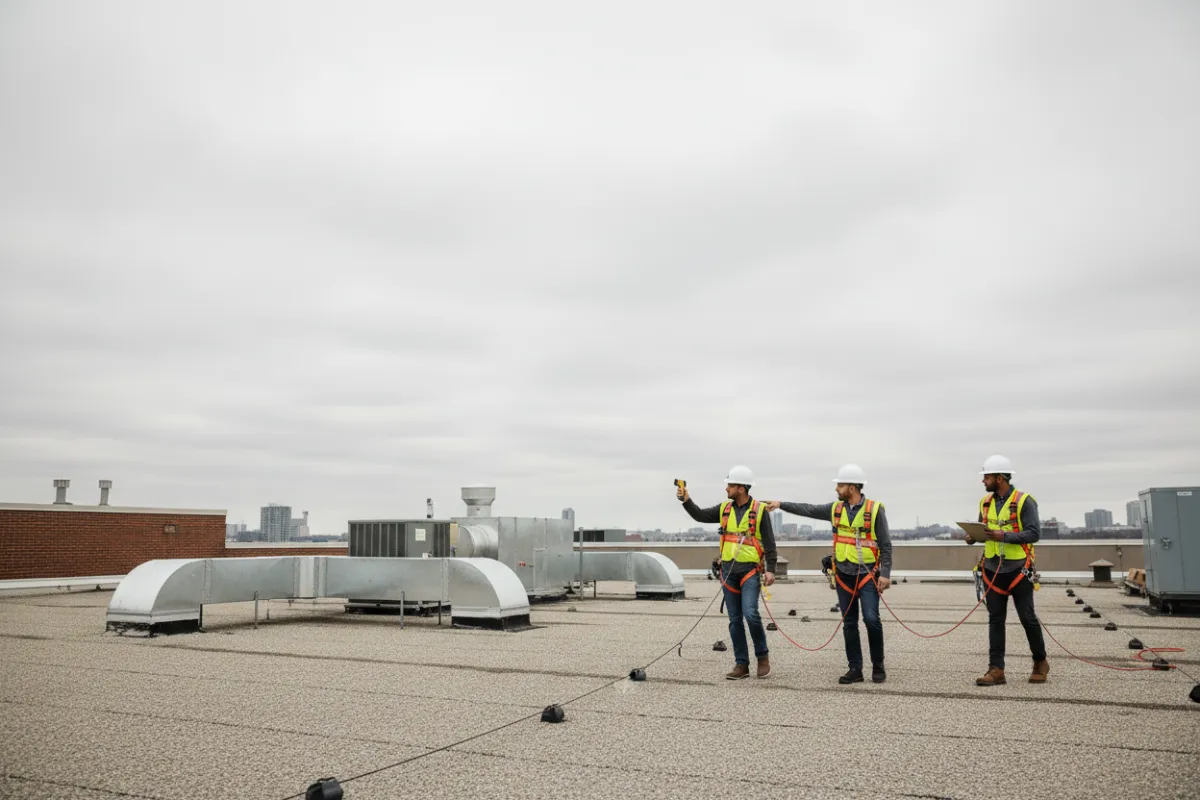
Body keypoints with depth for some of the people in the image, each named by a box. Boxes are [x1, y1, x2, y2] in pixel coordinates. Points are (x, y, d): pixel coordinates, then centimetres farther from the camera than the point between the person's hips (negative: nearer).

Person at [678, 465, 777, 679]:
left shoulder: (759, 510, -6)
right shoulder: (725, 509, 8)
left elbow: (769, 542, -7)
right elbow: (700, 516, 9)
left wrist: (770, 569, -13)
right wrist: (686, 500, -4)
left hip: (750, 570, -5)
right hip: (728, 570, 5)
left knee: (750, 614, -17)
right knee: (735, 620, 6)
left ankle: (763, 656, 5)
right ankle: (741, 664, 14)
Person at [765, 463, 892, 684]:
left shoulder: (874, 509, -7)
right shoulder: (836, 509, 6)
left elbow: (886, 545, -7)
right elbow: (808, 510, 12)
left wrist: (885, 574, -13)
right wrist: (781, 504, 7)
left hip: (867, 574, -5)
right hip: (843, 575, 5)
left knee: (871, 618, -12)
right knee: (849, 623, 6)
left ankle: (878, 666, 7)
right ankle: (855, 669, 13)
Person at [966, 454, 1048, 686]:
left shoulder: (1024, 501, -9)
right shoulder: (985, 502, 8)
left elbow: (1034, 533, -15)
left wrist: (1005, 536, -25)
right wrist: (973, 536, -5)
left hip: (1018, 570, -5)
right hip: (992, 570, 5)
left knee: (1027, 617, 4)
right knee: (995, 619, 4)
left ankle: (1040, 663, 25)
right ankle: (996, 669, 6)